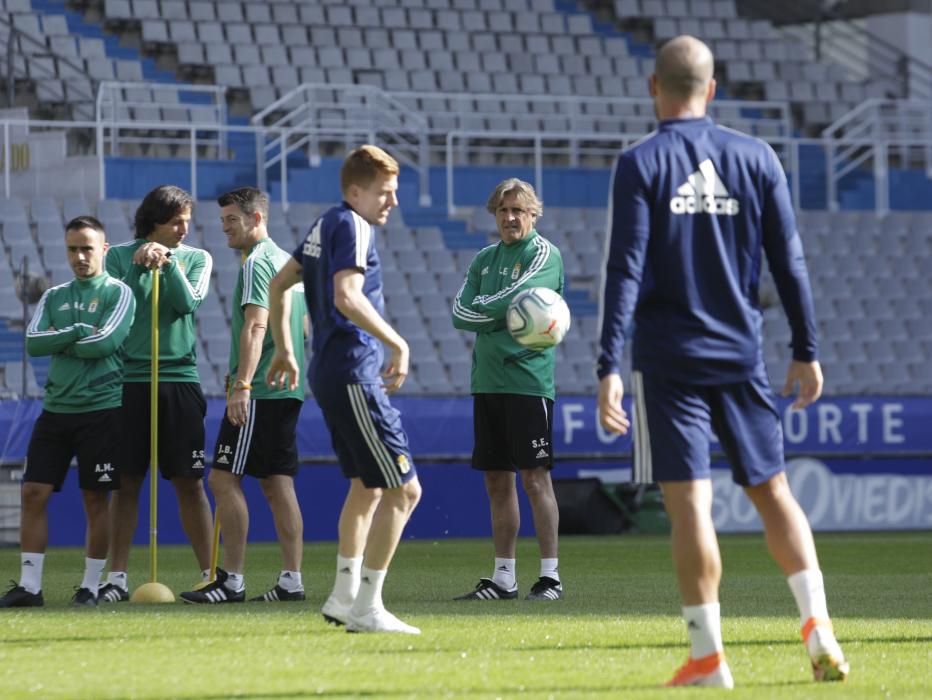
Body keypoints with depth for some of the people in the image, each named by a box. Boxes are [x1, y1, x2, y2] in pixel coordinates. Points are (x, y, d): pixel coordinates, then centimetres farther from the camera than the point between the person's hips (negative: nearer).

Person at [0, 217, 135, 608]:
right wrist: (77, 332, -11)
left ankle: (92, 585, 7)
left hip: (101, 410, -5)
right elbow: (33, 343, 0)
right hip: (55, 409, 5)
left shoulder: (118, 293, 0)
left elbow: (104, 342, -15)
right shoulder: (54, 297, 14)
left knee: (96, 499, -1)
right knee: (34, 493, -3)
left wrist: (58, 342, -4)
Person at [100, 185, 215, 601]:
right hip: (129, 378, -1)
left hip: (179, 378, 1)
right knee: (126, 482, 1)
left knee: (189, 482, 1)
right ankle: (117, 577, 7)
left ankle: (209, 573, 6)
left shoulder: (196, 258, 8)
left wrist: (169, 264, -17)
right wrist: (138, 267, -14)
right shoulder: (120, 256, 6)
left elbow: (189, 303, -6)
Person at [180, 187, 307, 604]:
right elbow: (302, 326, 26)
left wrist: (242, 385, -27)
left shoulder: (256, 262, -10)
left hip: (259, 393, -10)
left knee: (224, 478, -8)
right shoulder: (286, 261, 19)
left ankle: (232, 581, -11)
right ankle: (292, 580, 4)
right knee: (277, 482, 8)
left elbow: (255, 327, -21)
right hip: (288, 389, 10)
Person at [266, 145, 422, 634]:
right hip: (353, 374, -11)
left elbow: (279, 283, 25)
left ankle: (344, 597, 27)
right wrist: (398, 345, -25)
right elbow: (347, 297, -27)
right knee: (402, 489, -10)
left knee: (367, 485, 22)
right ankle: (366, 610, -10)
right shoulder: (352, 226, -12)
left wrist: (284, 350, 31)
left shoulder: (326, 225, 16)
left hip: (330, 371, 11)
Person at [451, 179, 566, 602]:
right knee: (497, 480, 8)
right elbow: (460, 313, 9)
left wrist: (483, 308, 2)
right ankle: (503, 579, 12)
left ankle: (550, 575, -5)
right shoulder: (484, 258, 17)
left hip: (527, 380, -7)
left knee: (534, 477, -7)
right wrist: (500, 315, -7)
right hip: (487, 381, 7)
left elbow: (514, 299, -16)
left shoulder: (543, 253, -3)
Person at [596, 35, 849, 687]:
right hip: (742, 353, 3)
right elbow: (789, 262, 5)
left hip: (669, 358, -3)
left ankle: (708, 657, -2)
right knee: (772, 491, 12)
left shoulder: (641, 164, -6)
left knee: (689, 502, -2)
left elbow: (625, 271, -12)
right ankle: (818, 627, -1)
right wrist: (807, 352, 12)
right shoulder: (757, 158, 5)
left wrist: (609, 367, -14)